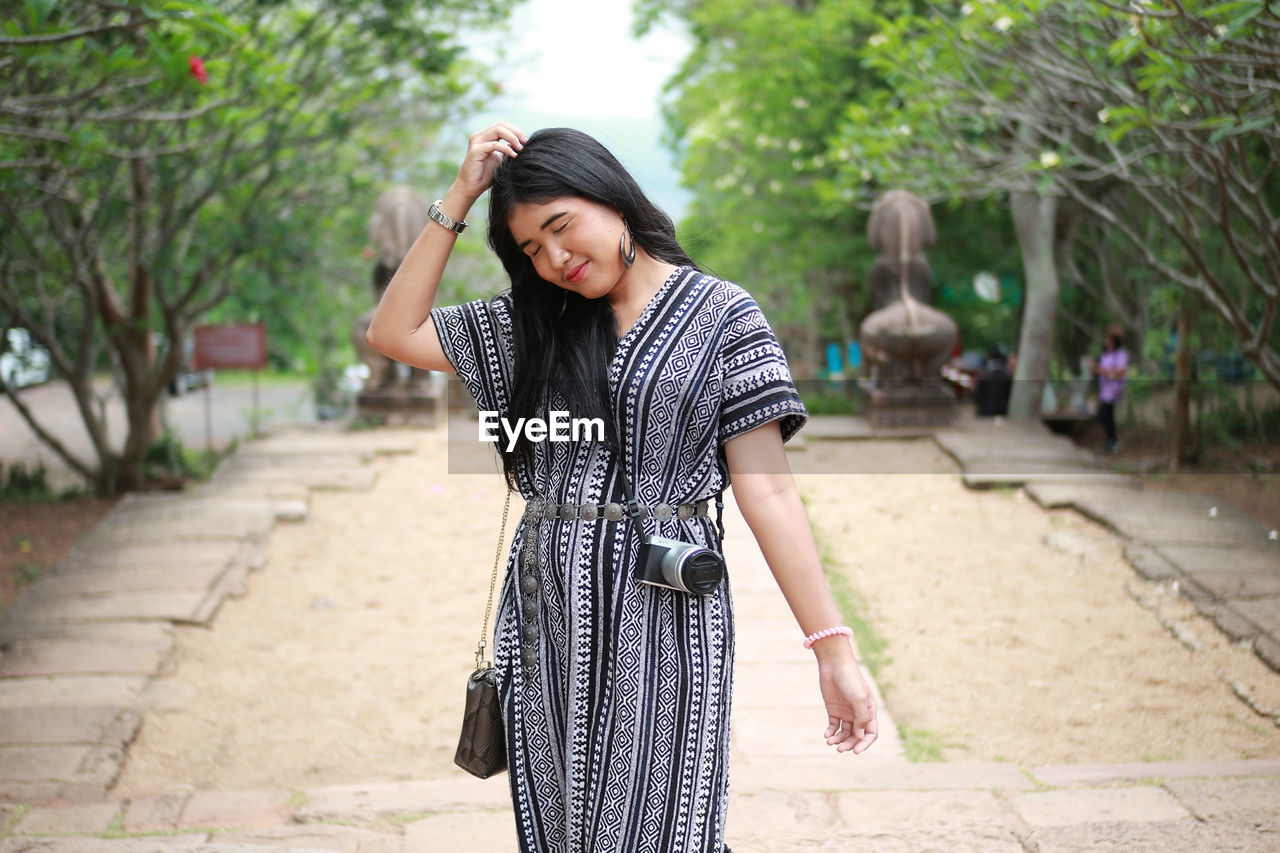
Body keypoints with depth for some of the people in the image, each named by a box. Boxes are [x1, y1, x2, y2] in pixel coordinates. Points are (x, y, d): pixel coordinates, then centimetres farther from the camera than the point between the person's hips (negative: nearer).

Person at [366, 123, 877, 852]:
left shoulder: (722, 316, -2)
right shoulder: (533, 323, 13)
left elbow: (767, 490, -7)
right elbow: (394, 333, 9)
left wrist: (834, 650, -13)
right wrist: (459, 198, 5)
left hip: (661, 614, -4)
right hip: (547, 612, 5)